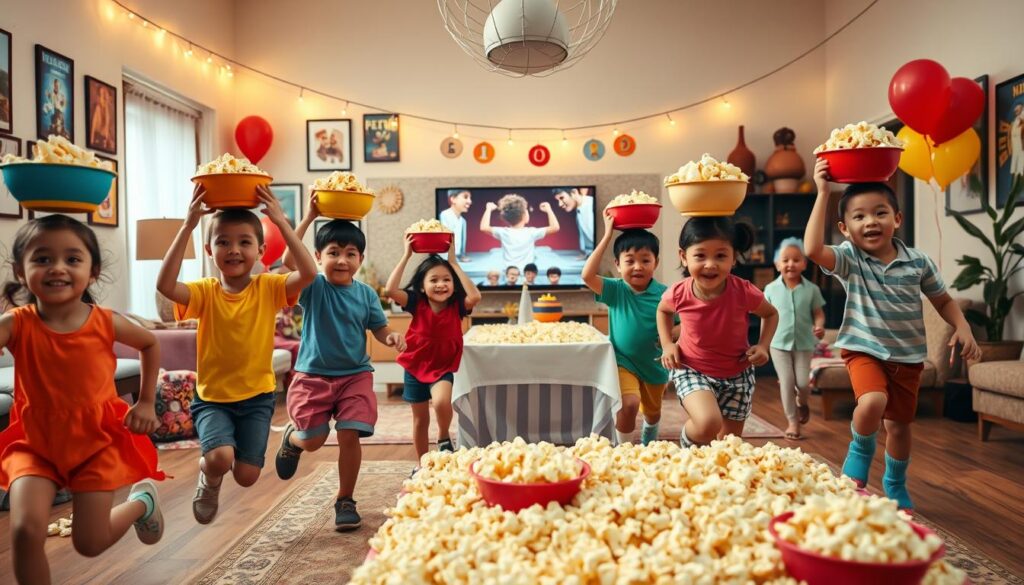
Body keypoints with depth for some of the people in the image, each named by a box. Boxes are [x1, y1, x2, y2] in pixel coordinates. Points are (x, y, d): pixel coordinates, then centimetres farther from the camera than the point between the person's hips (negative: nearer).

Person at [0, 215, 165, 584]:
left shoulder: (106, 323, -13)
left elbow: (150, 345, 8)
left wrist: (146, 403, 6)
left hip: (97, 441, 0)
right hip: (34, 443, 1)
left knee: (89, 543, 4)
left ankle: (142, 501, 36)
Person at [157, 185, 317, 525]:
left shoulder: (268, 288, -7)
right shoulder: (205, 292, -7)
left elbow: (308, 273, -25)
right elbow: (165, 285, -28)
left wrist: (281, 222, -27)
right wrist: (188, 225, -29)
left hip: (257, 396, 1)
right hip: (212, 397, 0)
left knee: (246, 475, -3)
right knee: (220, 457, -24)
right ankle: (208, 475, 13)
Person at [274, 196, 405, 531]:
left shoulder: (366, 294, 1)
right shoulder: (314, 287, -8)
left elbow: (379, 328, 7)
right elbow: (290, 261, -25)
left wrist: (392, 337, -17)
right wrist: (309, 217, -27)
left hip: (355, 375, 1)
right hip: (313, 375, -1)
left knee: (349, 435, -8)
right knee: (312, 441, 2)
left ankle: (345, 501, 13)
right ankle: (292, 437, 42)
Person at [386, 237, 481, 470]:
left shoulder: (456, 306, -13)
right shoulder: (416, 304, -12)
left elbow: (475, 296, -33)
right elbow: (391, 289, -28)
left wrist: (454, 262, -28)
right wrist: (407, 255, -26)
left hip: (443, 368, -1)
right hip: (415, 367, 2)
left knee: (441, 402, -31)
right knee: (420, 419, 14)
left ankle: (444, 439, 0)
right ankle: (421, 464, 33)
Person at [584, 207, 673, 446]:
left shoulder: (664, 294, -14)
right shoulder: (616, 290, -15)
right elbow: (587, 275, -31)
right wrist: (607, 236, -30)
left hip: (655, 365, 2)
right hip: (623, 362, -2)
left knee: (653, 412, 23)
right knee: (628, 404, -28)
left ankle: (649, 444, 57)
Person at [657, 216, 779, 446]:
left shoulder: (745, 292, -22)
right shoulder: (679, 293, -20)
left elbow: (771, 314, 2)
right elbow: (663, 310, 7)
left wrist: (763, 346, -13)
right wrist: (667, 345, -5)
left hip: (737, 374, 2)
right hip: (691, 370, -2)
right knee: (708, 425, -28)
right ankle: (687, 444, 6)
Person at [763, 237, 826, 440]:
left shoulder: (811, 289, -4)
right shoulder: (771, 289, -3)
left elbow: (818, 313, 2)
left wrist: (819, 326, -20)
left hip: (804, 343, 0)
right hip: (779, 343, 0)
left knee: (803, 382, 1)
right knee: (786, 382, -1)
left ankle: (802, 403, 37)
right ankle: (793, 422, 12)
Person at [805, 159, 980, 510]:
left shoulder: (918, 261, -5)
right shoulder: (849, 259, -13)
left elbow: (943, 301, 8)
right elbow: (812, 249, -34)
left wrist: (962, 328, -11)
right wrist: (822, 193, -32)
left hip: (908, 356, 3)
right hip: (864, 350, -3)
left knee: (900, 425, 13)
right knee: (873, 402, -30)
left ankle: (895, 485, 40)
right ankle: (861, 450, 3)